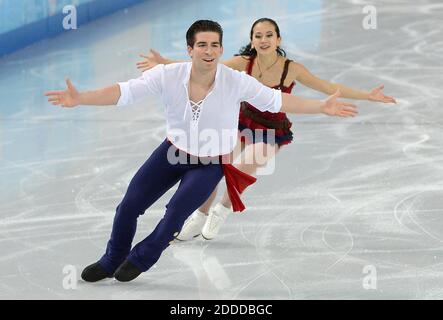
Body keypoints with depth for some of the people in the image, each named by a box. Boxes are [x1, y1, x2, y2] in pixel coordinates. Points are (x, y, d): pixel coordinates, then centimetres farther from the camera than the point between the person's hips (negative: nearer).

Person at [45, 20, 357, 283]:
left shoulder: (236, 82, -24)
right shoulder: (168, 75, -23)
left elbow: (275, 100, -15)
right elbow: (125, 91, -28)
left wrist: (321, 106, -21)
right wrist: (80, 98, -41)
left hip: (210, 165, -2)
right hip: (172, 152, 2)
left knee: (174, 217, -15)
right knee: (128, 207, 0)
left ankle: (141, 258, 18)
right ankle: (112, 261, 30)